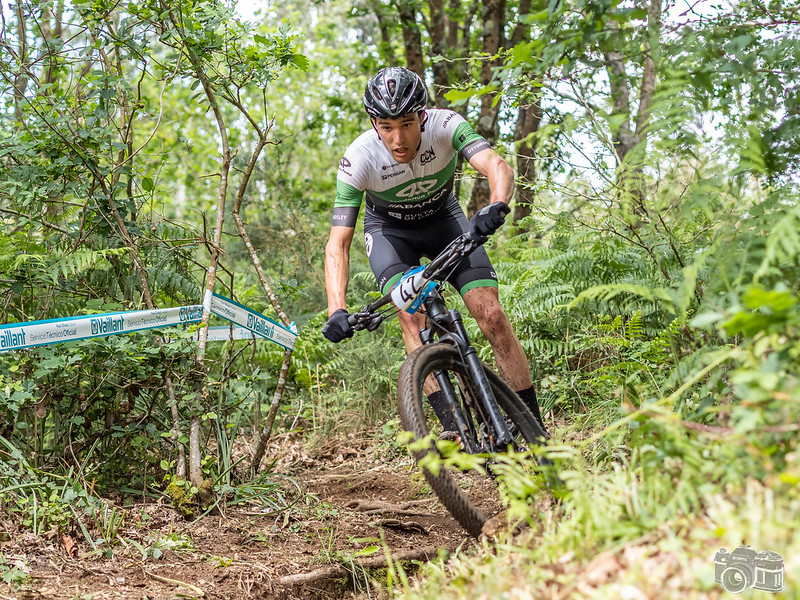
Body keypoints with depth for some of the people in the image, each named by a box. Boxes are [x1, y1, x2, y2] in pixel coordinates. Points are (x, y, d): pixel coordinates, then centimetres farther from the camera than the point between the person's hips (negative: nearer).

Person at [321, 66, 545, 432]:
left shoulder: (445, 125, -31)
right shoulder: (359, 159, -31)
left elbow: (498, 168, -44)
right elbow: (338, 243, -33)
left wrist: (496, 208, -67)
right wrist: (336, 309, -47)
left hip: (443, 219, 1)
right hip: (390, 230, 0)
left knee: (491, 314, -14)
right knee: (411, 315, -27)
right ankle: (452, 425, -27)